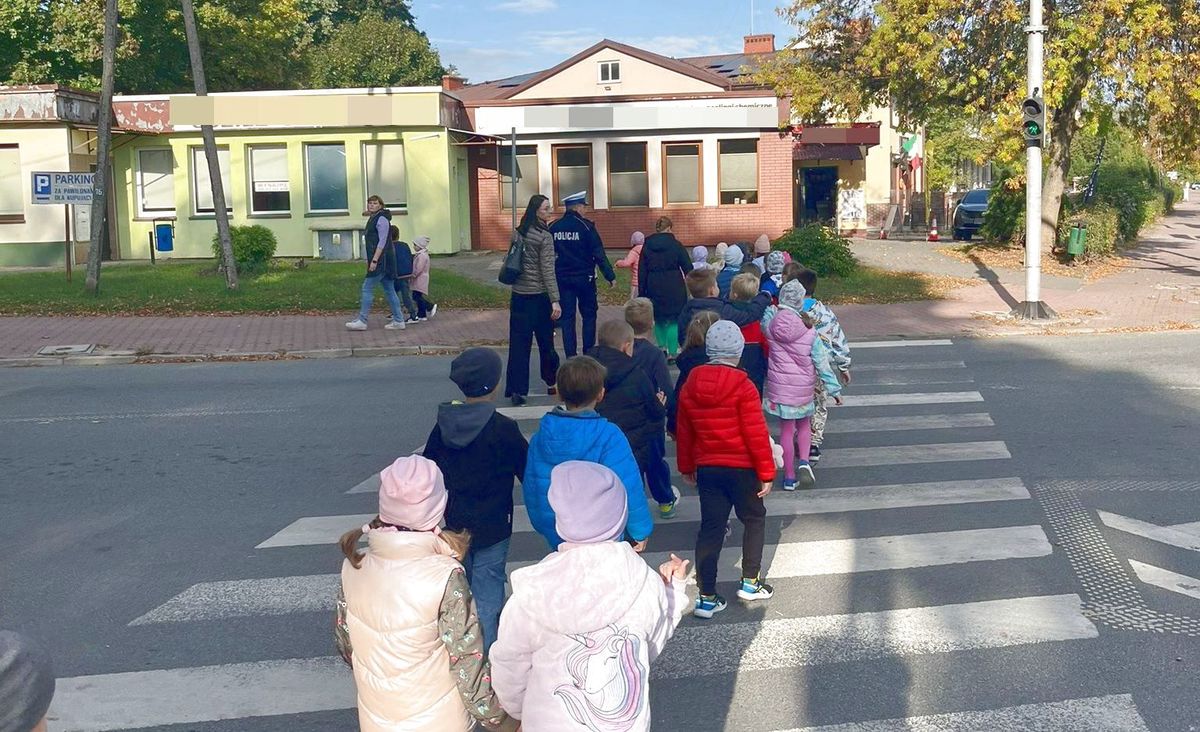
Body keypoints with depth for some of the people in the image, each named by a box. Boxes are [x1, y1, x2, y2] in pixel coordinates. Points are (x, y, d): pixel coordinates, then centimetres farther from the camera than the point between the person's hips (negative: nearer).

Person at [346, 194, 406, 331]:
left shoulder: (382, 219, -12)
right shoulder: (373, 219, 18)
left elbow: (382, 242, -18)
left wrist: (374, 260, -22)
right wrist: (369, 259, 20)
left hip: (382, 260, -10)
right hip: (380, 262, 10)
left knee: (367, 288, -7)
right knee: (389, 290, 9)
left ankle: (361, 321, -4)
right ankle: (398, 321, 10)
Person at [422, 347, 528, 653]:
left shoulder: (443, 425, -3)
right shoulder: (503, 429, -18)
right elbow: (528, 472, -9)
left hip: (453, 526, 5)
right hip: (492, 530, -5)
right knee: (487, 596, 3)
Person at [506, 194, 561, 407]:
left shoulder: (517, 233, 6)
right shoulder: (544, 236, -11)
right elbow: (548, 270, -16)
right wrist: (555, 301, -17)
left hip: (519, 295, 4)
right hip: (539, 295, -4)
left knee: (519, 343, 2)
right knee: (545, 341, 11)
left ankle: (516, 390, -2)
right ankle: (551, 382, 24)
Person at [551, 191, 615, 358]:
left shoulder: (553, 228, 2)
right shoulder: (585, 226, -11)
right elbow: (599, 254, -12)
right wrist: (610, 275, -6)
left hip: (562, 278, 4)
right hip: (584, 278, -4)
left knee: (567, 317, 7)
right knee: (589, 315, 9)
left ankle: (570, 356, 5)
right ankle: (589, 352, 9)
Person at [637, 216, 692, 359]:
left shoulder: (647, 247, 3)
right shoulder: (676, 245, -5)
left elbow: (642, 272, 5)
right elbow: (688, 268, -2)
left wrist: (642, 293, 10)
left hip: (654, 289, 2)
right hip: (674, 288, -2)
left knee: (659, 319, 20)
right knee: (673, 321, 3)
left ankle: (662, 346, 17)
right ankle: (672, 353, 3)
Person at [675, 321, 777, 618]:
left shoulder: (690, 385, -1)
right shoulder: (742, 387, -17)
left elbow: (683, 431, 8)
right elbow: (756, 433, -16)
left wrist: (687, 467, 20)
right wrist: (767, 472, -7)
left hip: (707, 468, 4)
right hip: (742, 468, -4)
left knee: (711, 527, 8)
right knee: (754, 519, 18)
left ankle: (706, 597, 8)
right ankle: (750, 582, 21)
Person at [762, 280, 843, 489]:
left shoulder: (770, 324, -11)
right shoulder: (808, 331, -11)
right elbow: (821, 362, -5)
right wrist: (833, 388, 2)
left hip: (779, 384, 0)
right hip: (804, 386, 0)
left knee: (787, 428, 9)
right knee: (804, 424, 22)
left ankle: (789, 477, 13)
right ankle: (804, 461, 0)